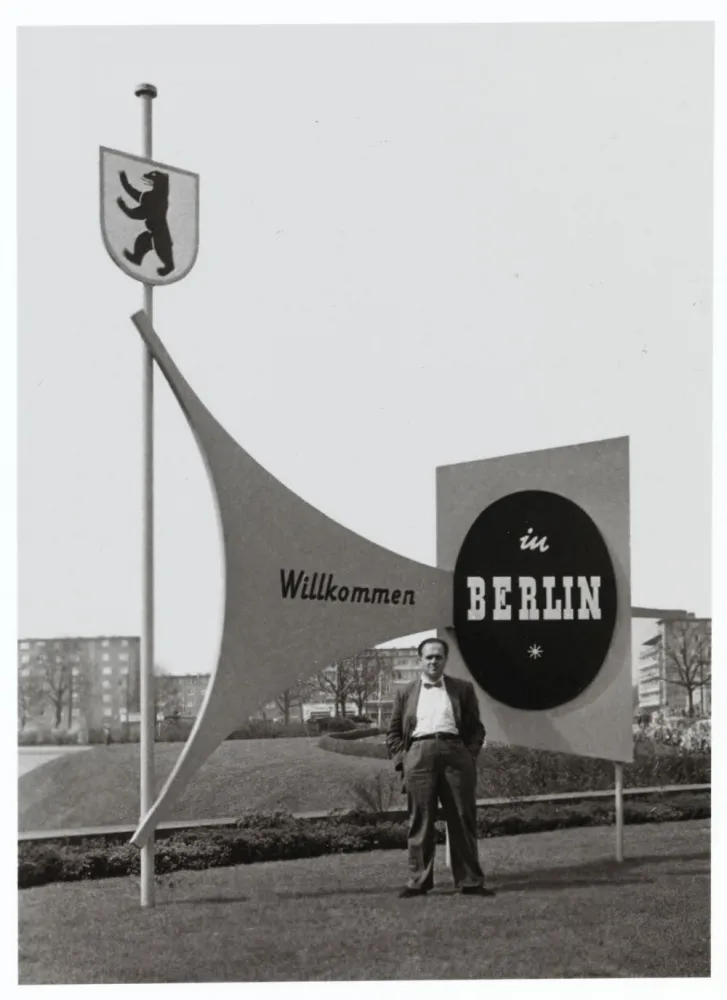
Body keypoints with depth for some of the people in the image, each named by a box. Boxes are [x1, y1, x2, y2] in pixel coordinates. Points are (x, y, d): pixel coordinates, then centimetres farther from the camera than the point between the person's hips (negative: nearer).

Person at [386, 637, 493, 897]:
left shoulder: (462, 689, 15)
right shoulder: (406, 693, 17)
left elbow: (476, 728, 12)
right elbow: (393, 733, 15)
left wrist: (470, 755, -1)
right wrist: (401, 759, 1)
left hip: (455, 752, 0)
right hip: (418, 756, 0)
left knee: (463, 820, 1)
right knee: (420, 821, 0)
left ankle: (470, 881, 6)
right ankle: (418, 881, 5)